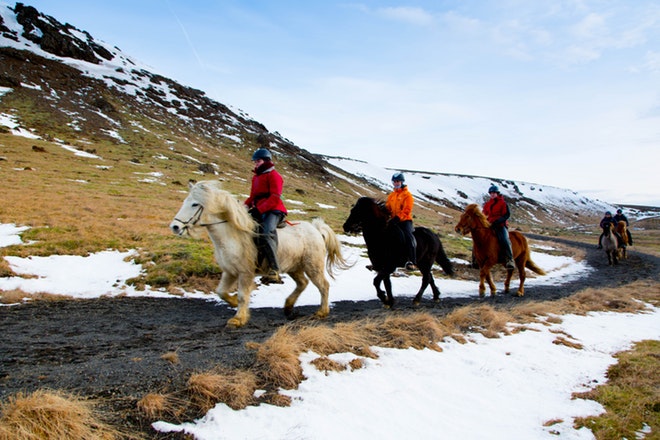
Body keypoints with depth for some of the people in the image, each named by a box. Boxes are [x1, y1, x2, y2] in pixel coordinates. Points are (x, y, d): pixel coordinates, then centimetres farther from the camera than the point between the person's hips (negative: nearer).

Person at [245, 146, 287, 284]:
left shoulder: (273, 175, -2)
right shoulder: (256, 177, 26)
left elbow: (275, 198, -13)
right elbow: (253, 196, 30)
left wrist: (259, 209, -22)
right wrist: (246, 206, 8)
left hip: (273, 211, -10)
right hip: (259, 212, 10)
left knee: (265, 234, -33)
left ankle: (274, 270, -37)